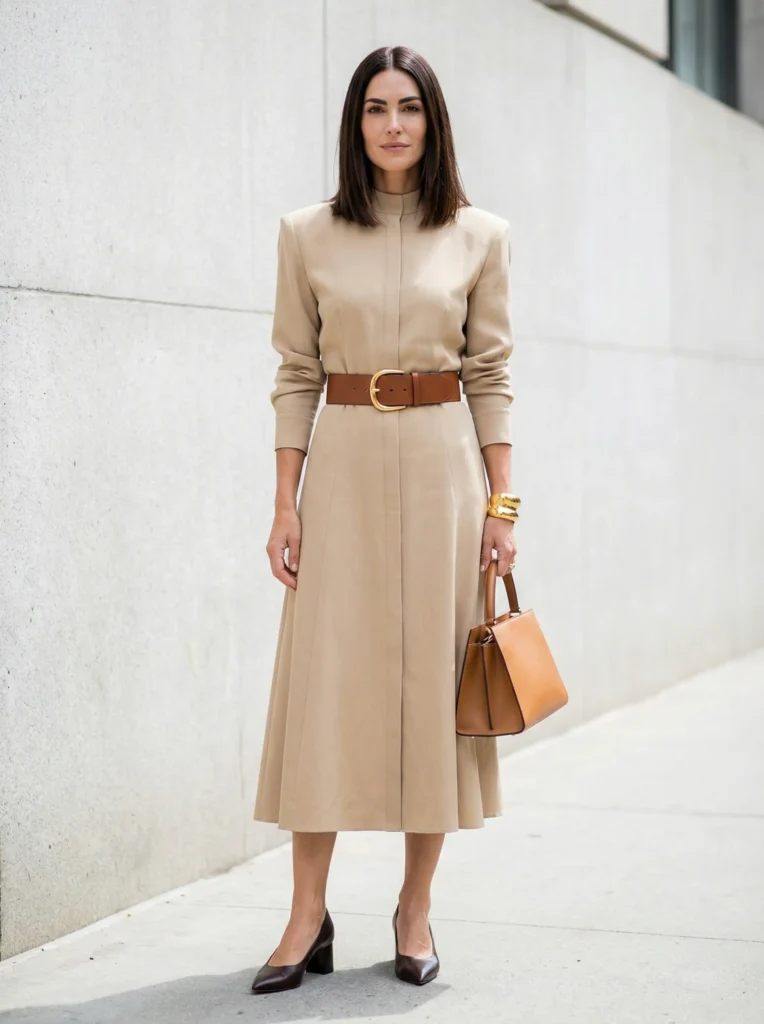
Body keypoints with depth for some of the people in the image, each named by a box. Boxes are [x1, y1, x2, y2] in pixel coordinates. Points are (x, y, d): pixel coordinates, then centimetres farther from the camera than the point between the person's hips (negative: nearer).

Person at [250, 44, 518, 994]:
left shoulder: (478, 235, 4)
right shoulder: (309, 234, 4)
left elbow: (490, 376, 5)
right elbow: (297, 376, 4)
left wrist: (502, 503, 0)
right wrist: (285, 505, -1)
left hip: (443, 465, 0)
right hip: (344, 463, 0)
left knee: (434, 681, 3)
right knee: (326, 679, -2)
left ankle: (416, 908, 15)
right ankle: (308, 917, 6)